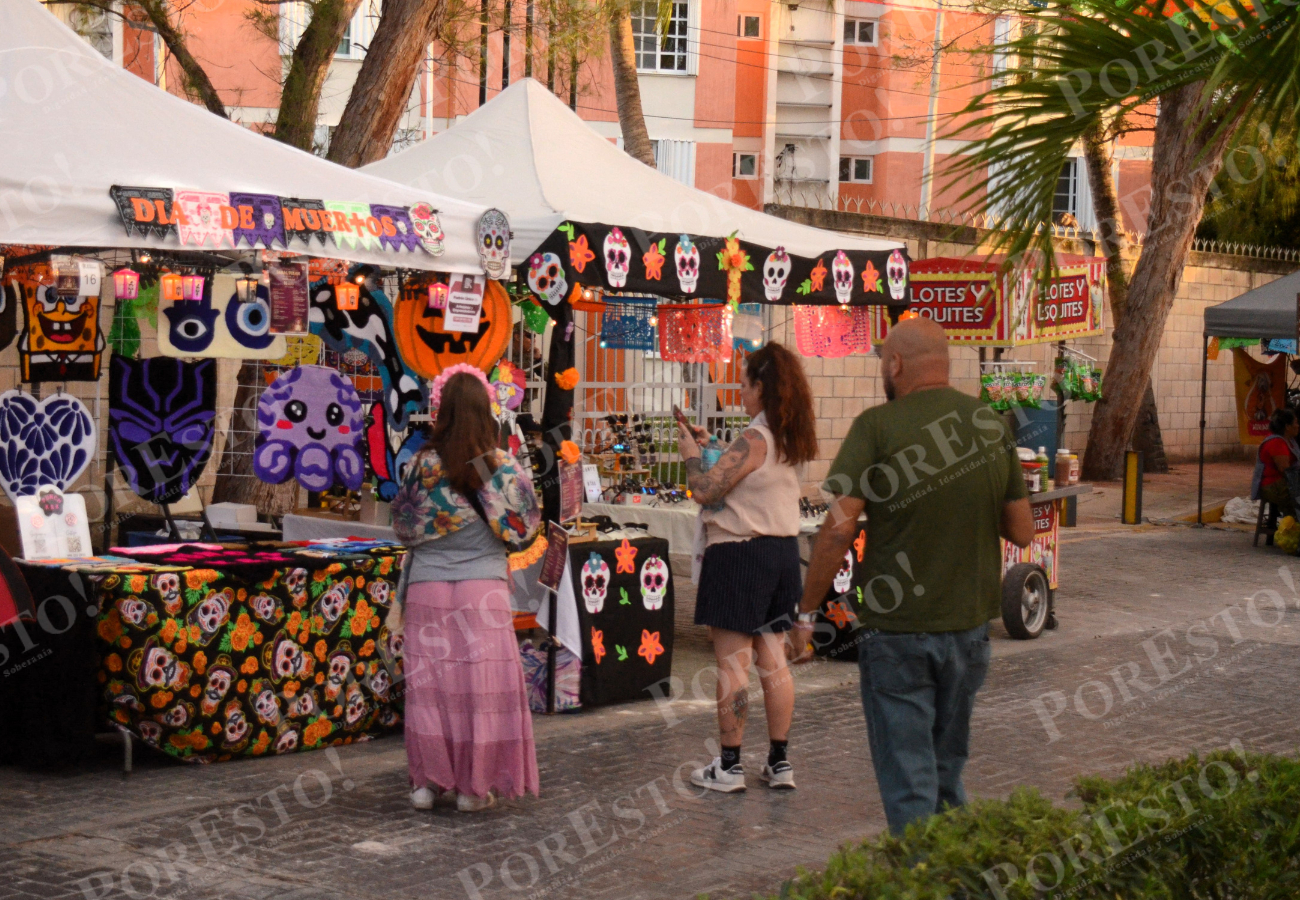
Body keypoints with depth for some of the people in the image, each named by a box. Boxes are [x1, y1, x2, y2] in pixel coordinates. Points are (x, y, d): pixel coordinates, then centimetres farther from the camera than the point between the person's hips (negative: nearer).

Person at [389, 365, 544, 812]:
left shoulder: (422, 465, -4)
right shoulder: (502, 466, -5)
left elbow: (402, 525, 5)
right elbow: (523, 530, 1)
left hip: (427, 587, 1)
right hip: (484, 587, -1)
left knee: (429, 684, 8)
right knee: (481, 684, 5)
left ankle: (427, 780, 13)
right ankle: (474, 784, 9)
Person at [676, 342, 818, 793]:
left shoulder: (754, 439, -17)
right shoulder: (788, 440, 9)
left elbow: (705, 489, -19)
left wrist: (690, 453, -3)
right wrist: (711, 447, 21)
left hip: (740, 554, -9)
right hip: (782, 551, 9)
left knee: (732, 663, -2)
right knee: (773, 662, 11)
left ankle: (729, 766, 2)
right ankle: (779, 762, 15)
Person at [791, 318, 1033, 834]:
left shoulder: (877, 427, -11)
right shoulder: (992, 425, 3)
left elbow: (839, 528, -17)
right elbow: (1022, 532, 7)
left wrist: (806, 610, -8)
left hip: (897, 632, -5)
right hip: (969, 628, 5)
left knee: (908, 781, 3)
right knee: (946, 774, 21)